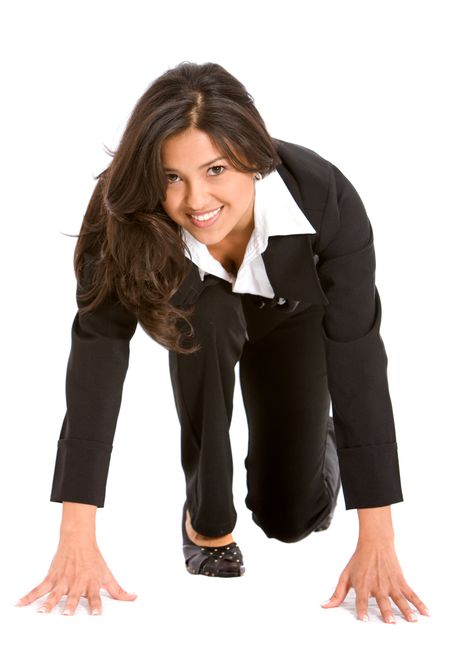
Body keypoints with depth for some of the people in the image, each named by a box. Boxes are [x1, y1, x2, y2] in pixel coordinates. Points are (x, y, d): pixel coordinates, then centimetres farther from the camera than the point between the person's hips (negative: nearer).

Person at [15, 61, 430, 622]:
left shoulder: (325, 196, -39)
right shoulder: (125, 215, -37)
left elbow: (358, 357, -39)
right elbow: (97, 351, -39)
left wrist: (376, 543, -41)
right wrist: (77, 540, -45)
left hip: (293, 316, 0)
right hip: (200, 316, 1)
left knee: (290, 517, -6)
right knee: (203, 315, -36)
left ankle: (320, 436, 30)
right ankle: (207, 518, -15)